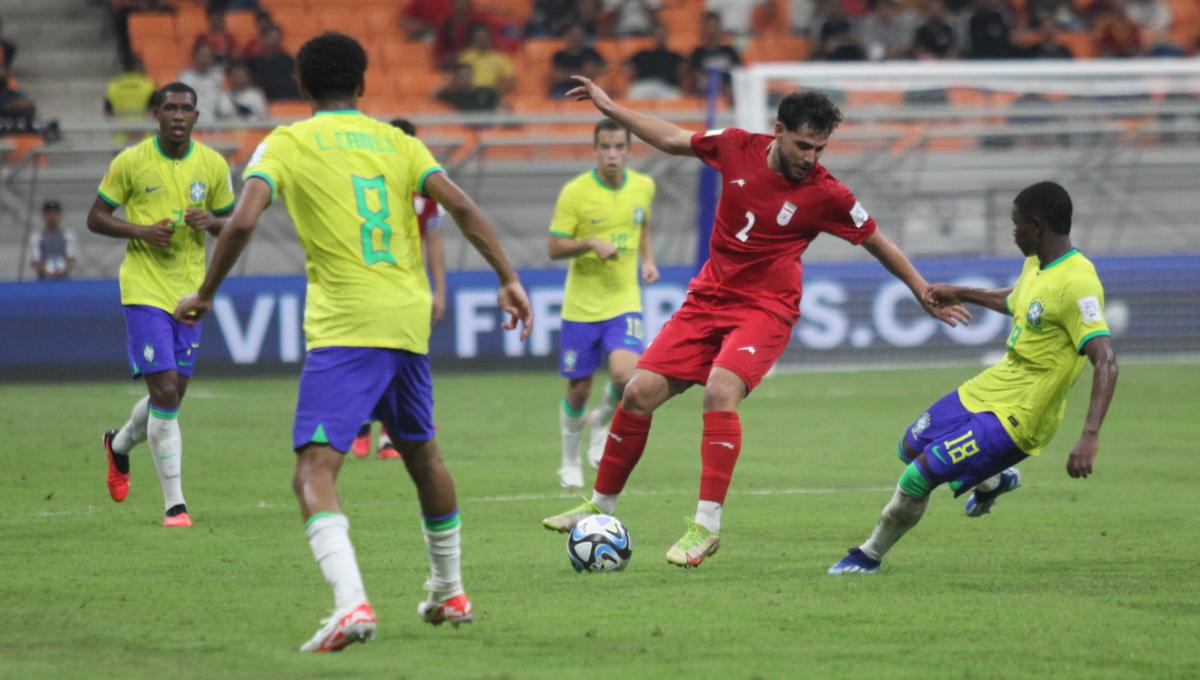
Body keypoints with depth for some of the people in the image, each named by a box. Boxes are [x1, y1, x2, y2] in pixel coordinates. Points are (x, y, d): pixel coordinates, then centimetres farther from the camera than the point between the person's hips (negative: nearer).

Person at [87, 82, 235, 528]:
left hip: (190, 291, 4)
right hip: (144, 289, -4)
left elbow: (229, 222, 15)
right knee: (165, 391, -13)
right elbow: (96, 218, 1)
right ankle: (175, 504, -6)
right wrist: (141, 231, -17)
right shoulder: (130, 162, -5)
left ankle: (120, 445, 43)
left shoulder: (213, 166, 4)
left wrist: (211, 221, -9)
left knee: (172, 396, 10)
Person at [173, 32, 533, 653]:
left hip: (343, 328, -5)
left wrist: (205, 294, 2)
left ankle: (351, 602, -35)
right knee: (422, 455, 26)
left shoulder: (286, 144, 3)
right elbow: (460, 207, 2)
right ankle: (449, 593, 39)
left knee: (314, 471, -13)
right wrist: (507, 279, 4)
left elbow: (242, 222, -10)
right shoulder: (397, 142, 14)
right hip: (409, 322, 5)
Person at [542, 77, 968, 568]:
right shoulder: (737, 147, -5)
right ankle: (601, 506, 17)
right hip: (708, 299, 4)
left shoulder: (826, 195, -13)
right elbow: (674, 141, 13)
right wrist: (609, 108, 14)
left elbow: (879, 244, 1)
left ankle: (706, 526, -26)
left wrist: (926, 295, 6)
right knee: (639, 392, -1)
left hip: (766, 309, -4)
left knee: (720, 391, -29)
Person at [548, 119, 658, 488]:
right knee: (578, 391, 5)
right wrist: (590, 242, -24)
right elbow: (555, 248, -8)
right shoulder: (574, 192, -10)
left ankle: (603, 422, 11)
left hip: (623, 302, 2)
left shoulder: (643, 187, 2)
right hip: (581, 305, -2)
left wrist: (648, 260, 6)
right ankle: (570, 461, 30)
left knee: (625, 374, -22)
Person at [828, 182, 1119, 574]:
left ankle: (870, 557, 14)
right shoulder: (1036, 264, 4)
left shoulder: (1077, 283, -25)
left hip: (1016, 418, -9)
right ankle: (993, 481, 45)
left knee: (917, 477, -11)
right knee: (911, 447, 24)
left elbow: (1106, 361, -32)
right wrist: (962, 295, 38)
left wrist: (1090, 437, -40)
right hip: (987, 389, 9)